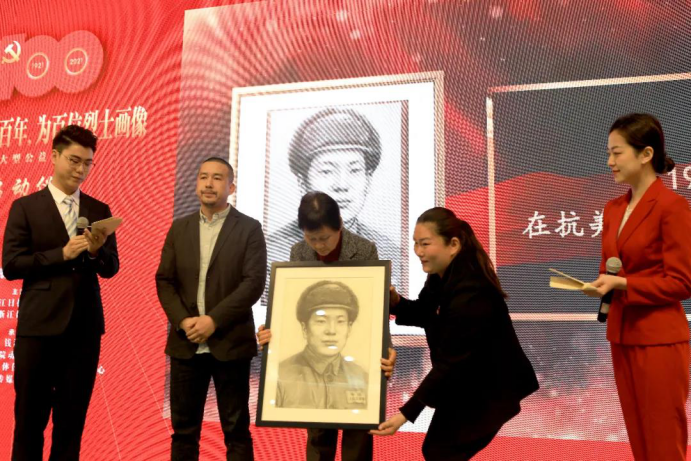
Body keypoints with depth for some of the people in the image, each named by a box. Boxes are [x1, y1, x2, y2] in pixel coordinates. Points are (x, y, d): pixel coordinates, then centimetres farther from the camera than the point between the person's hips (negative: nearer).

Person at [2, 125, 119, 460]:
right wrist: (62, 253, -16)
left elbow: (111, 268, 7)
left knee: (72, 418, 11)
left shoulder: (100, 211, 9)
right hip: (39, 325, -3)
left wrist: (96, 251, -14)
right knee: (30, 416, 7)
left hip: (85, 326, 3)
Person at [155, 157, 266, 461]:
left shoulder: (249, 228, -1)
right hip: (186, 343, 3)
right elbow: (164, 280, 6)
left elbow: (254, 282, -10)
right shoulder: (179, 228, 10)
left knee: (236, 430, 6)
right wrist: (183, 321, -10)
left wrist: (214, 320, -17)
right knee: (183, 428, 10)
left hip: (230, 343, -3)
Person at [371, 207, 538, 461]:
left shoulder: (470, 295, -33)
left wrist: (406, 413, -34)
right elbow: (424, 314, 8)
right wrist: (396, 302, -15)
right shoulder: (442, 274, -6)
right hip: (463, 386, 9)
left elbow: (449, 363, -32)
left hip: (489, 390, -9)